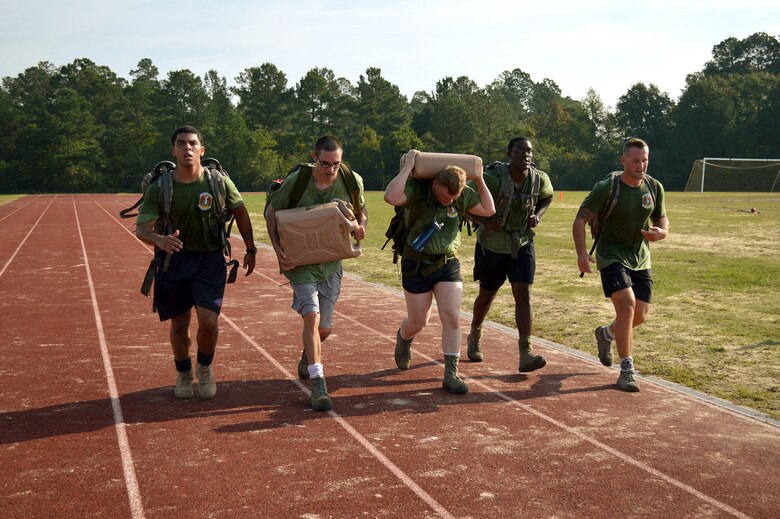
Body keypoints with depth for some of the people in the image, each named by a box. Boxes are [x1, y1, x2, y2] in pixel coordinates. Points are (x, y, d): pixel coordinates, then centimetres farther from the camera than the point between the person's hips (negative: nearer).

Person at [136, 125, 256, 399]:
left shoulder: (218, 182, -6)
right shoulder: (159, 188, -9)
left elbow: (240, 212, 9)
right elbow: (141, 228, -12)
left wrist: (250, 249, 10)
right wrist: (159, 240, -35)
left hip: (209, 258, 0)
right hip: (173, 258, 1)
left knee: (208, 320, -13)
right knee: (179, 324, 8)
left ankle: (204, 367, 18)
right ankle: (183, 373, 35)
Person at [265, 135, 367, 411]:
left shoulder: (352, 181, -7)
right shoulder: (296, 181, -14)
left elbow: (362, 213, 10)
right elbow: (271, 213, -1)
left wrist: (360, 228, -13)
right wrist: (278, 249, -12)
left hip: (332, 262, 3)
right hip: (300, 261, -3)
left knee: (325, 328, 11)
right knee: (312, 316, -21)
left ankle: (306, 360, 45)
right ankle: (318, 384, -17)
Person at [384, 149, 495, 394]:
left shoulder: (463, 195, -4)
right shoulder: (417, 190, -19)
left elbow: (488, 210, 6)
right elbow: (391, 197, -38)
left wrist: (479, 179, -1)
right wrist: (408, 167, -32)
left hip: (448, 264, 3)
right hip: (417, 264, -3)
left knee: (452, 318, -8)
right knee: (418, 322, 10)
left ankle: (451, 374, 1)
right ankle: (403, 338, 47)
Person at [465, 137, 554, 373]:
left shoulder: (540, 179, -8)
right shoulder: (492, 178, -22)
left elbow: (547, 197, 15)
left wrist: (537, 215, -4)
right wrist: (484, 220, -29)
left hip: (522, 245, 2)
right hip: (492, 246, -2)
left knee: (523, 295, -11)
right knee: (487, 295, 13)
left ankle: (526, 354, -13)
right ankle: (474, 336, 41)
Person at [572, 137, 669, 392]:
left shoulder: (654, 188, 1)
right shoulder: (607, 187, -14)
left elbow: (662, 220, 12)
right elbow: (580, 219, -12)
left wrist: (660, 232, -14)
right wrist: (581, 252, -26)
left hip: (640, 258, 5)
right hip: (612, 256, -5)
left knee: (640, 315, 6)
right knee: (627, 304, -22)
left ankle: (606, 333, 39)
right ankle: (626, 370, -12)